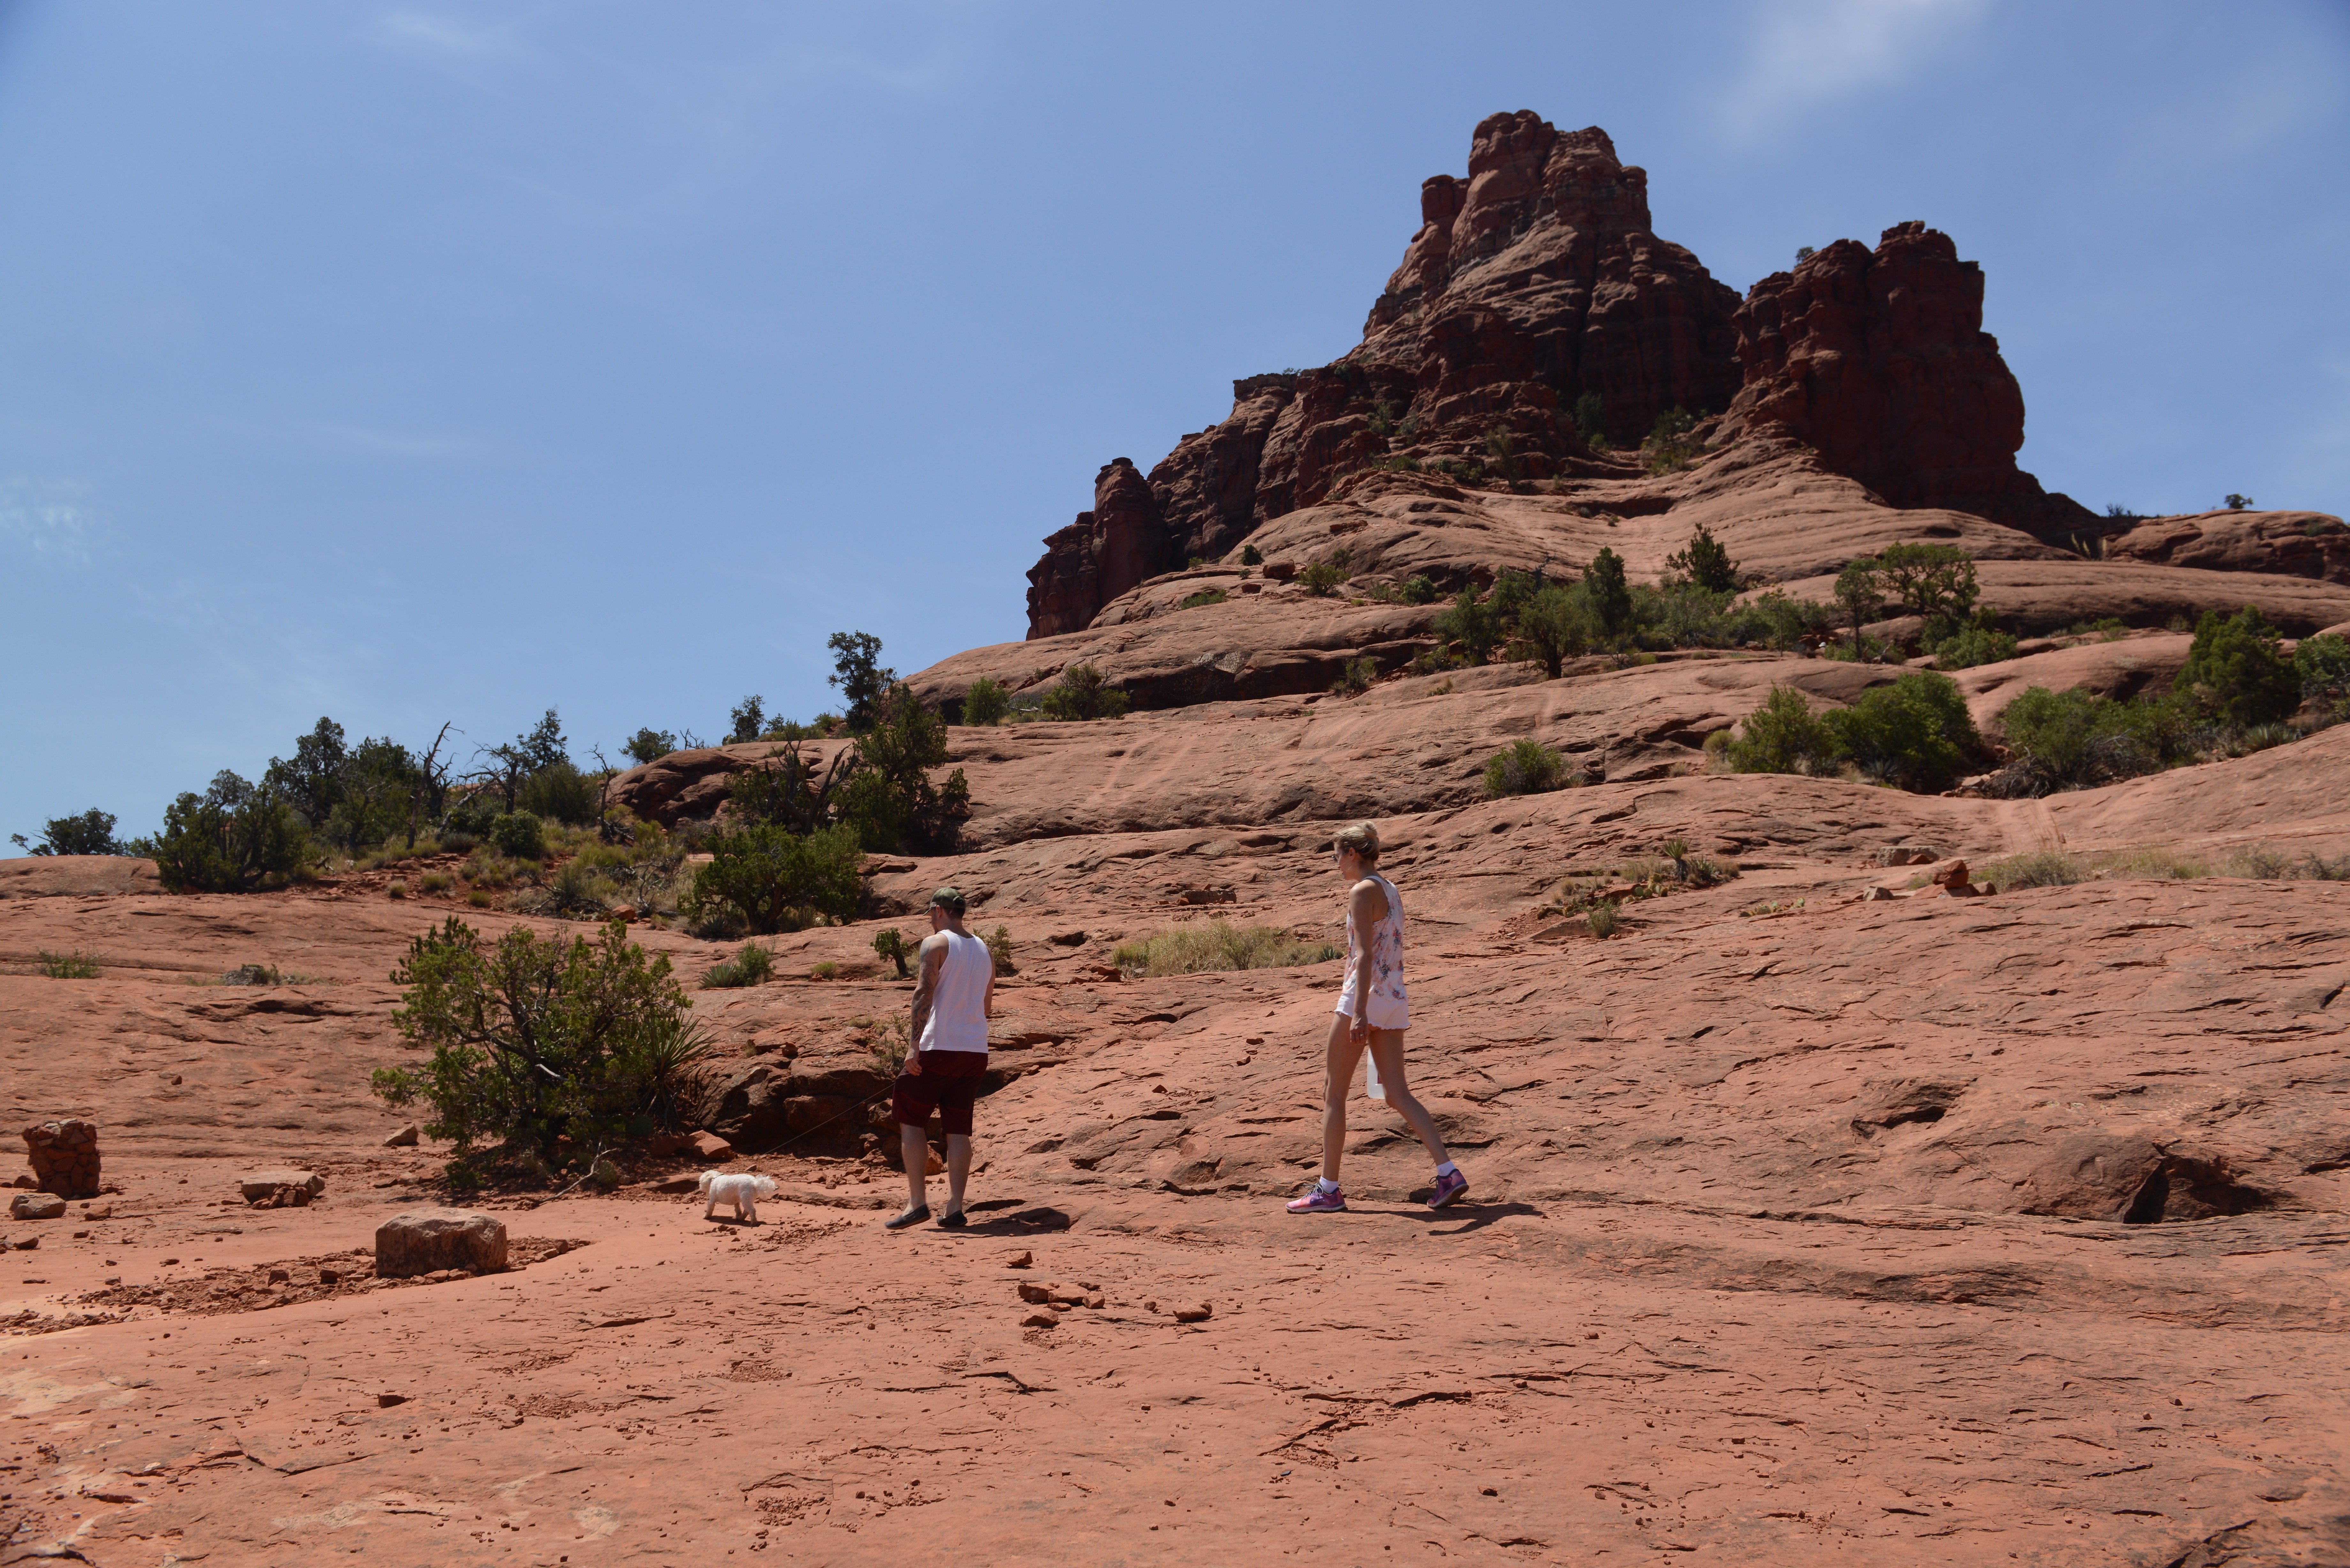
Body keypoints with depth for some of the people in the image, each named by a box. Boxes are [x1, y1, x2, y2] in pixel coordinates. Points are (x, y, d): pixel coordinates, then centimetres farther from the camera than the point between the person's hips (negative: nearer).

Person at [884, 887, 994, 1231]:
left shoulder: (936, 944, -5)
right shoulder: (985, 950, 14)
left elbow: (924, 994, -15)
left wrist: (915, 1045, -18)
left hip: (939, 1047, -6)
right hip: (976, 1049, 6)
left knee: (910, 1119, 6)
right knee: (959, 1129, 8)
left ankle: (917, 1202, 0)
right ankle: (955, 1208, 2)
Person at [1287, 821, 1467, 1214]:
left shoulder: (1362, 891, -10)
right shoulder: (1392, 891, 16)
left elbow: (1365, 954, -19)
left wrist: (1360, 1011, -25)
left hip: (1366, 996, -8)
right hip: (1394, 999, 8)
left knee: (1334, 1094, 2)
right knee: (1399, 1095, 7)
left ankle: (1328, 1190, 7)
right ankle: (1448, 1173, -5)